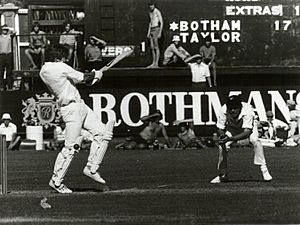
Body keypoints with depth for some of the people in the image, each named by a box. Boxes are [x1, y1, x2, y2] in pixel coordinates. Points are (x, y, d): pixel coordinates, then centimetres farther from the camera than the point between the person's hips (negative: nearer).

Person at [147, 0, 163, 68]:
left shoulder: (157, 12, -11)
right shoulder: (150, 13, 15)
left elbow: (161, 23, -14)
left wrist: (160, 33, -20)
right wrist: (148, 32, 18)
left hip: (156, 29, -8)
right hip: (151, 30, 8)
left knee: (156, 47, -10)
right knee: (152, 48, 6)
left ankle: (156, 64, -11)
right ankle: (153, 63, 9)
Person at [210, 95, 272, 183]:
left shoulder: (247, 111, -40)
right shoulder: (223, 111, -32)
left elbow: (247, 132, -45)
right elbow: (220, 128, -18)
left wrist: (230, 138, -56)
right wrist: (222, 135, -42)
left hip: (247, 127, -3)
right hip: (232, 129, 3)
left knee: (256, 141, -30)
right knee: (222, 146, -14)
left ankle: (264, 169, -20)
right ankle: (222, 175, 4)